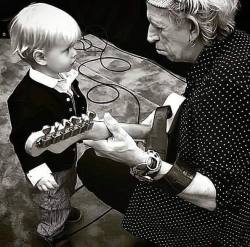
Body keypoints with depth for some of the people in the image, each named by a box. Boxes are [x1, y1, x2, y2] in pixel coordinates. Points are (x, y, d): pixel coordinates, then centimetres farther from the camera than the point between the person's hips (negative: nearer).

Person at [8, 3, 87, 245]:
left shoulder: (64, 75, -13)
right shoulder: (27, 97, -38)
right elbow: (22, 138, -29)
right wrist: (36, 170, -28)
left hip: (68, 154, 8)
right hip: (48, 166, -8)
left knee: (67, 189, 35)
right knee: (54, 203, 20)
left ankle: (63, 210, 67)